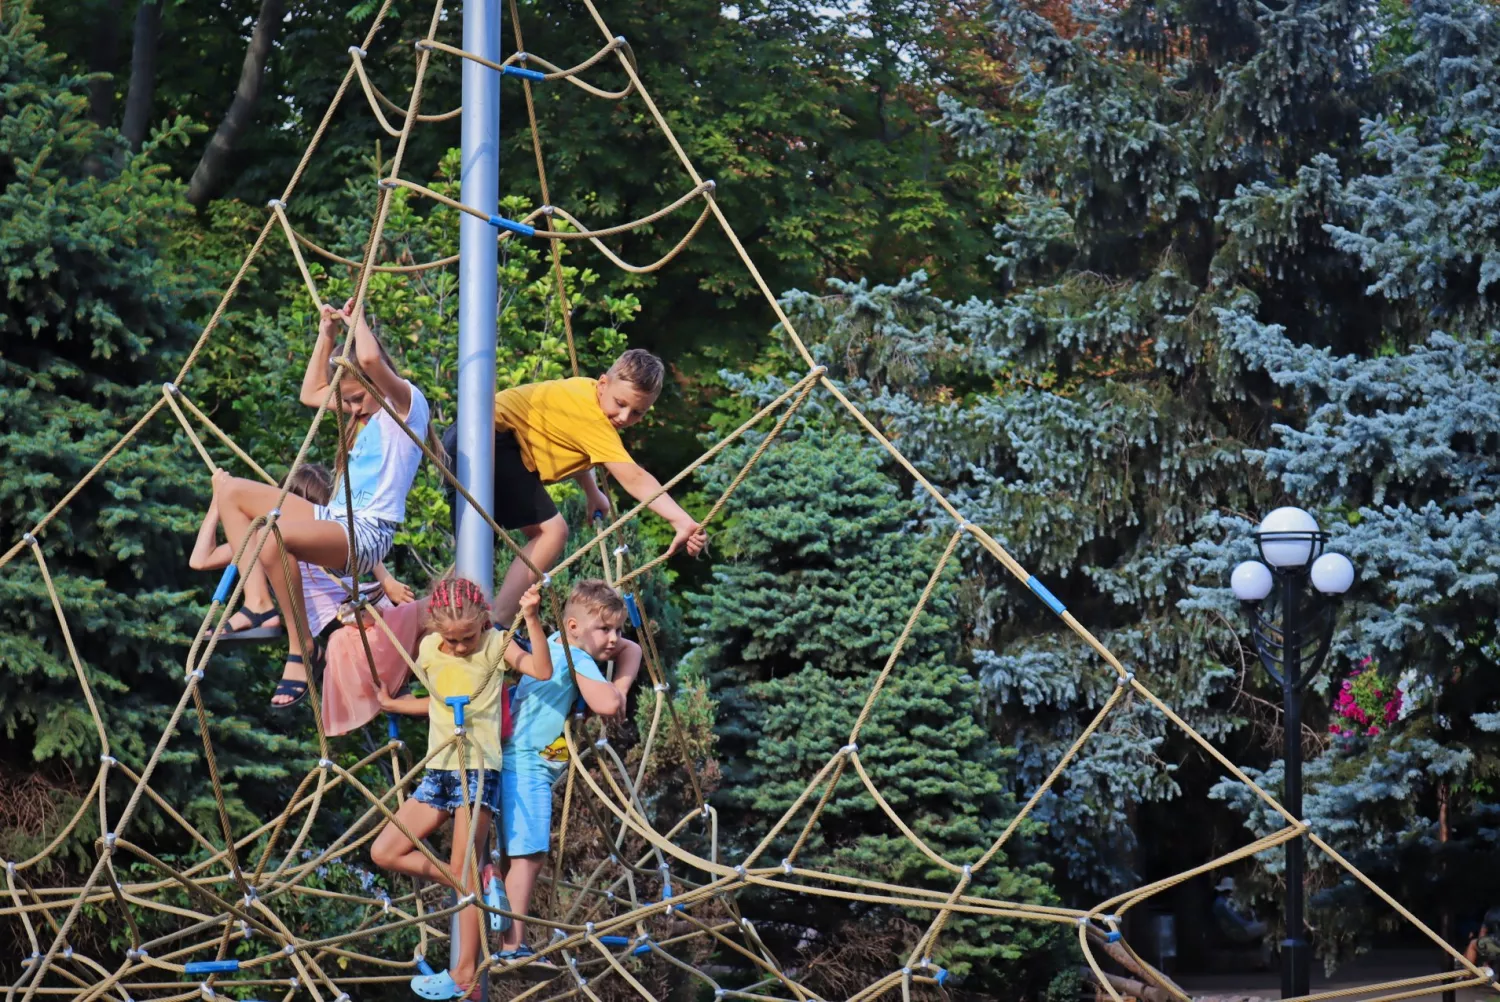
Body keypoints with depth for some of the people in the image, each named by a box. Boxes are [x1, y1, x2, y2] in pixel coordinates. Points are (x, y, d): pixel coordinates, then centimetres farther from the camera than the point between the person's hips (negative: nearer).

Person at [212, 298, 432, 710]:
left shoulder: (407, 402, -7)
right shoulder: (366, 408, 20)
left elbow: (371, 358, -27)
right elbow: (310, 393, 33)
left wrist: (356, 319, -9)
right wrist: (327, 335, 24)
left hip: (367, 534, -10)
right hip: (334, 520, 10)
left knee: (274, 534, -38)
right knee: (231, 490, 7)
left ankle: (300, 651, -25)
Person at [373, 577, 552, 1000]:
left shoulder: (495, 644, -5)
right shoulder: (429, 649, 9)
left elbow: (542, 670, -22)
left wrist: (532, 619, -29)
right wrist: (394, 704, 21)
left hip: (478, 770, -6)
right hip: (438, 771, 6)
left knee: (463, 872, -8)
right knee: (384, 852, 2)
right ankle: (475, 889, 9)